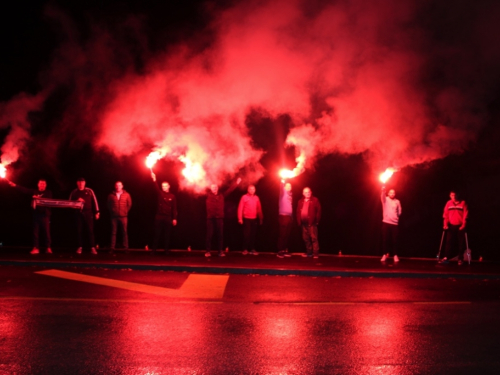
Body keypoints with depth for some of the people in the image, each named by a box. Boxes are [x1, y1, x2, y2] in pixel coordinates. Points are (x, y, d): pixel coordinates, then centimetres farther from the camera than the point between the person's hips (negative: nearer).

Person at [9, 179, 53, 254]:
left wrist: (38, 198, -21)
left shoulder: (48, 193, 5)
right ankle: (36, 248, 6)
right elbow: (25, 190, 8)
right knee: (35, 231, 3)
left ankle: (48, 248, 2)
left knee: (46, 231, -3)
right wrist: (14, 185, 1)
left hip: (45, 214, -4)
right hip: (36, 214, 4)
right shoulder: (34, 191, 14)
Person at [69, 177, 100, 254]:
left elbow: (94, 201, 4)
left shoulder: (89, 191, 5)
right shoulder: (74, 192, 9)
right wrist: (76, 201, -9)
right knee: (79, 230, 1)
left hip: (88, 213, -2)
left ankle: (92, 248, -4)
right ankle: (80, 247, 9)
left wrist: (96, 212, -1)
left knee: (90, 230, -5)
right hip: (78, 213, 2)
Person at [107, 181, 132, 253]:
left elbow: (129, 204, 10)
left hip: (123, 216, 0)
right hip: (114, 216, 0)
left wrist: (126, 211, 4)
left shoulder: (126, 195, 6)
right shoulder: (111, 195, 6)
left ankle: (125, 248, 2)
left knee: (124, 232, -1)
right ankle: (112, 248, 3)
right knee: (113, 232, 1)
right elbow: (109, 204, 13)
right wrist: (112, 211, 7)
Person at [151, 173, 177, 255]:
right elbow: (156, 188, -15)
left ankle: (166, 250, 10)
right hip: (159, 216, 0)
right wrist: (154, 180, -34)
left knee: (167, 235, 4)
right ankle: (154, 250, 4)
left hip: (168, 217, 0)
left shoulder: (172, 196, 6)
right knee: (157, 234, 1)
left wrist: (174, 218, -3)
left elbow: (174, 208, 4)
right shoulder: (160, 193, 6)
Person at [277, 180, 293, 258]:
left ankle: (285, 251, 14)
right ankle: (280, 251, -4)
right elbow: (281, 188, -19)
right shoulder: (283, 193, -2)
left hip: (289, 216, 6)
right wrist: (282, 181, -30)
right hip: (283, 216, -6)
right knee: (282, 234, -6)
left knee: (287, 235, 8)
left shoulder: (290, 194, 16)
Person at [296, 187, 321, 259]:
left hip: (312, 223, -6)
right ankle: (309, 252, 19)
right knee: (306, 238, 10)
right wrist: (299, 221, 5)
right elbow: (298, 212, 15)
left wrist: (317, 220, -10)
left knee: (314, 238, -9)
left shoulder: (315, 200, 0)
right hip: (304, 223, 6)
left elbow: (318, 211, -4)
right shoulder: (300, 201, 15)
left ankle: (316, 253, -9)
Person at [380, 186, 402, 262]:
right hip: (386, 222, -1)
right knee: (385, 239, 0)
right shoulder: (385, 199, 4)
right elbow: (382, 196, -20)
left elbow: (399, 211, 16)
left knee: (394, 240, 0)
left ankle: (395, 255, 7)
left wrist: (396, 217, 4)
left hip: (394, 223, 1)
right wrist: (383, 191, -39)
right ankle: (385, 254, 11)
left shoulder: (397, 201, 9)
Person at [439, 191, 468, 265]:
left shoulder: (463, 203, -1)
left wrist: (463, 225, -11)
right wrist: (445, 224, -3)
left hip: (460, 226, -2)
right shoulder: (448, 203, 6)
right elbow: (445, 214, 5)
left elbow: (465, 214, -4)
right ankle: (446, 258, -1)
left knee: (461, 243, 1)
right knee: (449, 242, -1)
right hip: (451, 226, 2)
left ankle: (460, 259, 6)